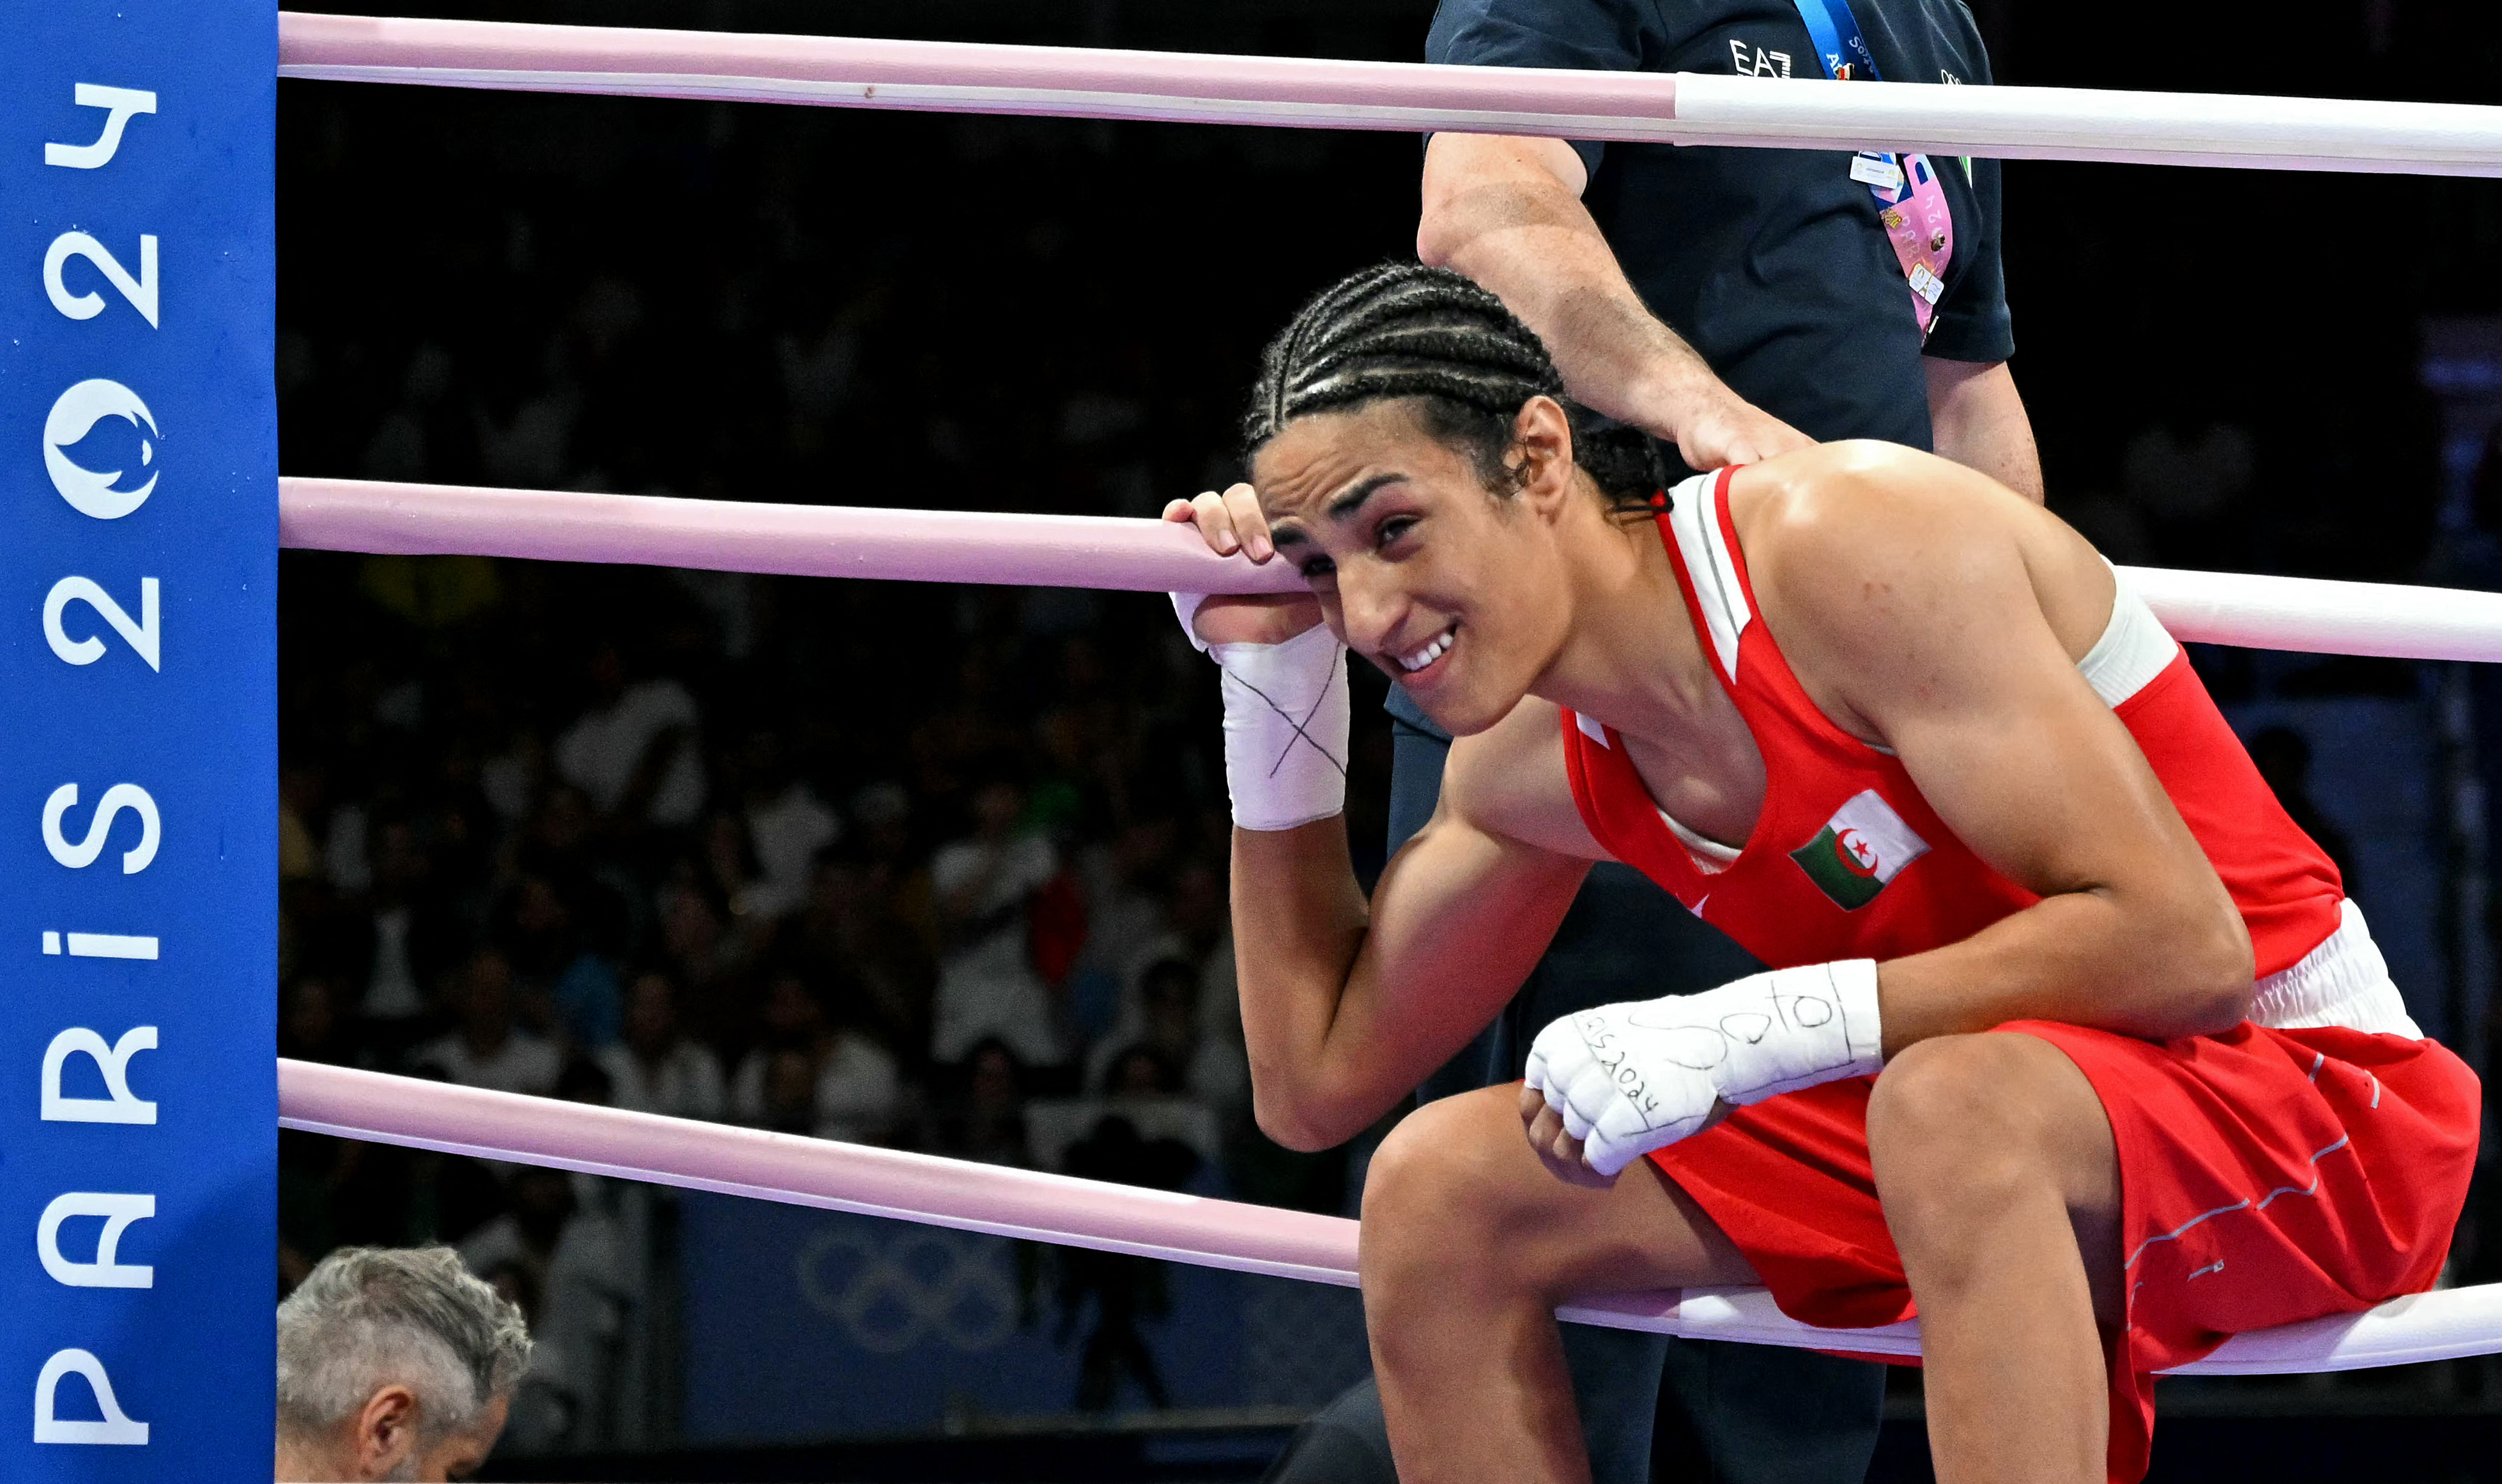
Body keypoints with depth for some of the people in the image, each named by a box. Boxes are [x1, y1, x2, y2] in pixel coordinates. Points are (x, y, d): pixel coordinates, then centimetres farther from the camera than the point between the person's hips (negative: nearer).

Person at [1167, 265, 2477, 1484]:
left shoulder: (1844, 545, -22)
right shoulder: (1532, 764, 2)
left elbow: (2181, 946, -28)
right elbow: (1317, 1083, 14)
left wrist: (1743, 1033, -31)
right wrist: (1268, 687, 5)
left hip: (2298, 1091, -8)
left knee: (1951, 1104, -40)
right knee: (1440, 1189, -2)